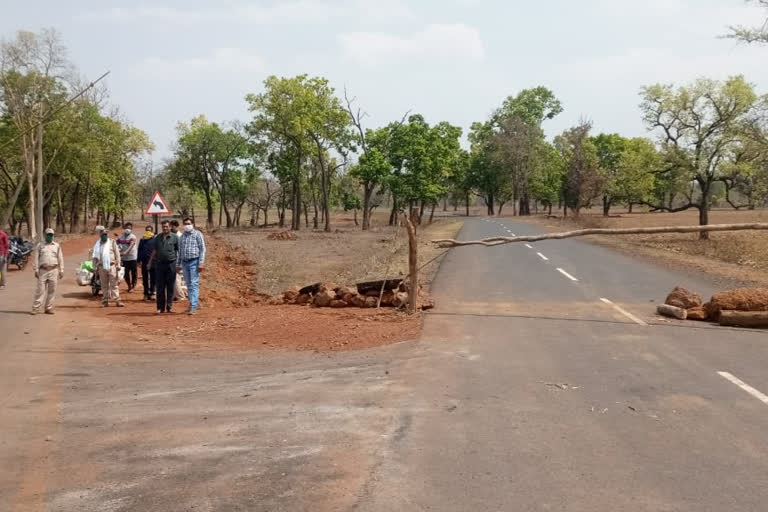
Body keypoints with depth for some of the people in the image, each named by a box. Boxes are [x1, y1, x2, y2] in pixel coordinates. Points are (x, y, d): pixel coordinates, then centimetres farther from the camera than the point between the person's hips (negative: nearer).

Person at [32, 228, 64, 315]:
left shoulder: (57, 246, 13)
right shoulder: (40, 245, 8)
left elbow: (60, 258, 13)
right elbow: (36, 258, 5)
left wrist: (61, 270, 7)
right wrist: (36, 270, -3)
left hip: (54, 270, 2)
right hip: (43, 270, -2)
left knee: (52, 290, 2)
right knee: (40, 289, -4)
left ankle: (49, 308, 9)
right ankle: (35, 308, -2)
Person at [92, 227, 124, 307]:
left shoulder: (112, 242, 4)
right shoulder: (97, 244, 11)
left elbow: (117, 254, 2)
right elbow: (95, 257, 16)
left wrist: (118, 265, -4)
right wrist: (95, 267, 10)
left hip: (111, 266, -3)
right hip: (102, 267, 3)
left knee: (114, 284, -6)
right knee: (104, 285, 7)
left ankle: (117, 300, -7)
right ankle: (105, 301, 13)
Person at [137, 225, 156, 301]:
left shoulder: (155, 239, 0)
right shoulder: (142, 240, 12)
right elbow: (139, 250, 14)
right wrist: (138, 260, 8)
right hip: (144, 261, 4)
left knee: (152, 278, 0)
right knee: (145, 279, 8)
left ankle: (152, 293, 5)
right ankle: (146, 293, 15)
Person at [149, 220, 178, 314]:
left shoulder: (174, 237, 0)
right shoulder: (158, 238, 10)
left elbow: (179, 250, 3)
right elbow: (155, 250, 18)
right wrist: (150, 262, 16)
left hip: (171, 264, -3)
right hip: (160, 264, 3)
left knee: (170, 286, 2)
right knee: (160, 287, 3)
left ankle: (169, 306, 10)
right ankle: (161, 307, 8)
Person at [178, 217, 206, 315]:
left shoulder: (197, 234, -1)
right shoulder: (182, 236, 16)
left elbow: (202, 249, -6)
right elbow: (180, 251, 20)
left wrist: (201, 263, -13)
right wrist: (179, 264, 14)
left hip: (194, 262, -6)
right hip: (185, 263, 6)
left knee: (194, 284, -10)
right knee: (188, 285, 9)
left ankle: (193, 306, -14)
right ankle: (192, 304, 16)